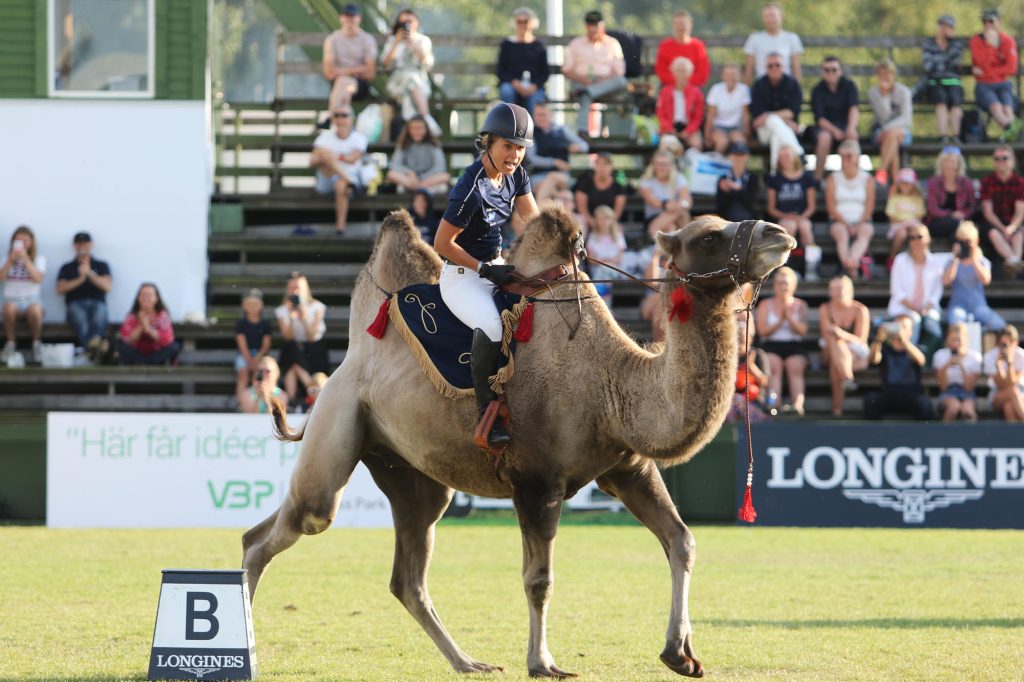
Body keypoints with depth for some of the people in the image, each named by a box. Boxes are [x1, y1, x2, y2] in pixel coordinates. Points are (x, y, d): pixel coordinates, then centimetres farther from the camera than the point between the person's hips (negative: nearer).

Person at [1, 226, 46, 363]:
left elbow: (38, 279, -9)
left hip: (32, 299, -1)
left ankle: (36, 344, -17)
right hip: (12, 298, 1)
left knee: (35, 310, -39)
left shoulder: (39, 259, 9)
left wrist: (25, 259, -15)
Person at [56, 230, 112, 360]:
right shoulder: (67, 268, 22)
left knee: (99, 316, -41)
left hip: (97, 303, 0)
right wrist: (80, 279, -4)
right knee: (80, 318, -41)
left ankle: (91, 346, -73)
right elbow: (60, 290, 8)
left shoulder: (101, 266, 22)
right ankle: (93, 346, -72)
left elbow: (108, 287, 7)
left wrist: (90, 273, -5)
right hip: (76, 304, 0)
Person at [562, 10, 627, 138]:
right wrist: (581, 79, -12)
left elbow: (619, 72, 6)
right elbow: (566, 70, 8)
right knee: (585, 98, -38)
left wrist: (603, 79, -13)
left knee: (621, 81, -33)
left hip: (605, 84, 1)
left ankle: (586, 92, -42)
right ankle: (582, 131, -55)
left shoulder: (612, 44, 14)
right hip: (581, 83, -1)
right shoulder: (576, 44, 15)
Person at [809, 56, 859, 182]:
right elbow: (820, 118, -10)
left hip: (844, 125, 1)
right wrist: (834, 130, -29)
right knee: (825, 137, -37)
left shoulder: (849, 86, -1)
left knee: (852, 136, -35)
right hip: (824, 126, -1)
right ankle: (818, 177, -30)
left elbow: (854, 108, -15)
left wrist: (851, 128, -35)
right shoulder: (818, 90, -3)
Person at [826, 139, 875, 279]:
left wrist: (858, 225, -13)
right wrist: (847, 225, -11)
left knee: (865, 231, -35)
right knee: (841, 233, -35)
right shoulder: (834, 179, 8)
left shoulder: (867, 179, 9)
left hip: (861, 220, 0)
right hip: (839, 220, 0)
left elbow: (869, 207, 3)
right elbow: (831, 207, 1)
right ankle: (852, 267, -59)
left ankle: (850, 261, -64)